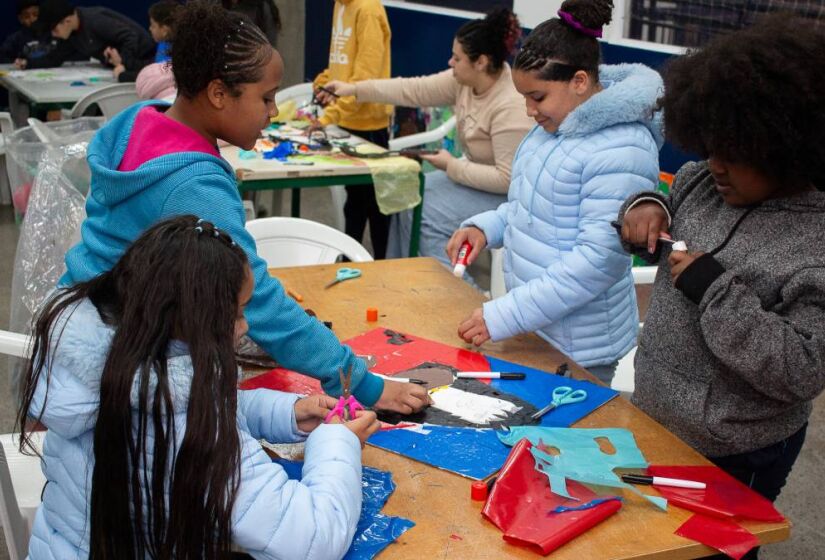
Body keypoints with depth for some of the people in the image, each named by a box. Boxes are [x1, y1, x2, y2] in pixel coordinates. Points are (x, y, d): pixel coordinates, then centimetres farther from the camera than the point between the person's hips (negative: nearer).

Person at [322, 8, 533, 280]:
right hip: (479, 174, 9)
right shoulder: (465, 80, -6)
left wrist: (452, 166, -22)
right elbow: (414, 90, 0)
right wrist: (355, 89, 0)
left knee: (428, 216, -17)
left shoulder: (511, 107, -31)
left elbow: (507, 179, -31)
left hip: (507, 194, -9)